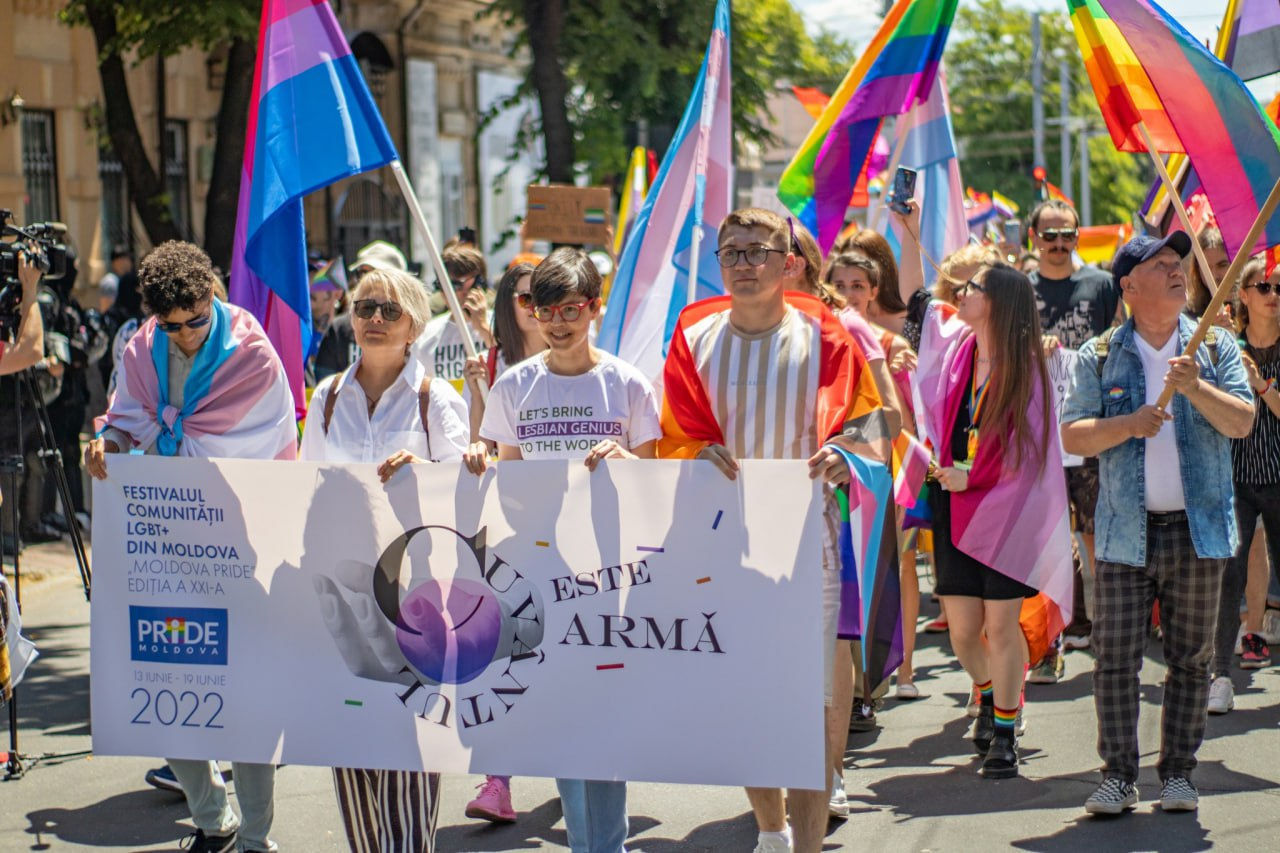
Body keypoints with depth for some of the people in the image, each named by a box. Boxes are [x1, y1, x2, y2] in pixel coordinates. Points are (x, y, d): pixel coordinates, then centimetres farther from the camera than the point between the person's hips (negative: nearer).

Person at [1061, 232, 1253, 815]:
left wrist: (1197, 388, -19)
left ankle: (1178, 773, 15)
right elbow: (1072, 437, 0)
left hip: (1198, 529, 1)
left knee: (1190, 658, 6)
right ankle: (1119, 775, 4)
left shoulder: (1214, 348, 7)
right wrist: (1128, 424, -15)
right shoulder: (1100, 356, 5)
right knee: (1115, 657, -3)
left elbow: (1242, 422, -4)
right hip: (1126, 532, -1)